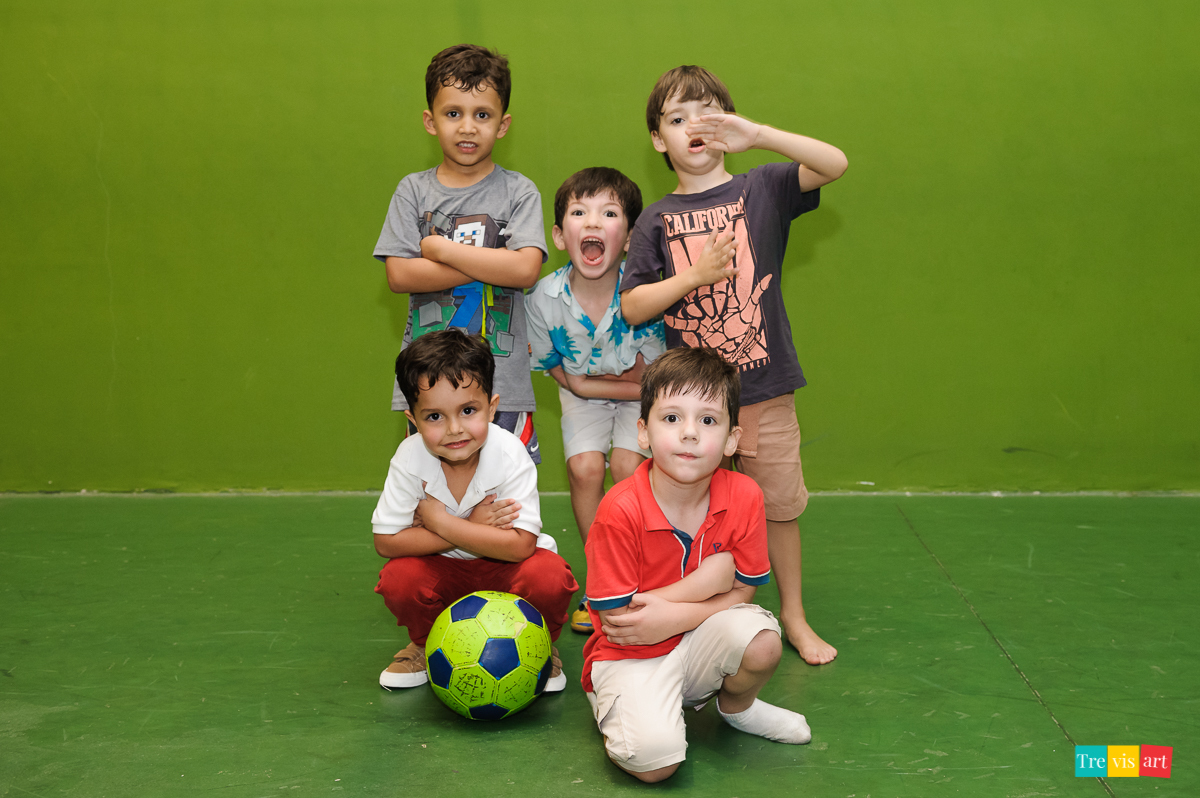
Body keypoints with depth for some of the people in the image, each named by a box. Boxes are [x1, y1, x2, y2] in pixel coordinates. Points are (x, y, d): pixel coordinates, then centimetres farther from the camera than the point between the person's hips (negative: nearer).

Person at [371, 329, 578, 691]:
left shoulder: (509, 454, -26)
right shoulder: (411, 457, -21)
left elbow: (520, 545, -31)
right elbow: (387, 541, -22)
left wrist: (440, 522, -31)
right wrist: (472, 528, -28)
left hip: (504, 567, -1)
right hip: (443, 570, 2)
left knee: (549, 577, -31)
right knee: (398, 579, -27)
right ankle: (427, 642, 7)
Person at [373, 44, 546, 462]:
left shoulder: (519, 192, 1)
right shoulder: (414, 190, 6)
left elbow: (525, 269, -14)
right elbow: (399, 275, -6)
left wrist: (442, 249, -9)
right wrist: (489, 263, -11)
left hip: (502, 382, -1)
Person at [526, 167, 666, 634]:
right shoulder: (544, 297, -23)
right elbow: (567, 378, -12)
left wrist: (592, 372, -19)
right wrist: (625, 383, -19)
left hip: (641, 394, -1)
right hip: (584, 397, 2)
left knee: (626, 466, -20)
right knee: (584, 467, -17)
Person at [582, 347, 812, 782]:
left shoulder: (743, 497, -11)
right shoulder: (620, 510, -23)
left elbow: (741, 591, -4)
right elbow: (615, 620, -19)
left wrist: (672, 617, -22)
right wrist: (708, 578, -19)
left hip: (700, 640, 4)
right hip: (630, 654, -4)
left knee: (762, 643, -27)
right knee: (654, 758, -26)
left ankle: (736, 706, 10)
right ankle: (634, 709, 11)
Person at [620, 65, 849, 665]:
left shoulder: (762, 190, 2)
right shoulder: (656, 220, 4)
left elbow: (834, 164, -14)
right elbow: (632, 306, -2)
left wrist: (758, 135, -24)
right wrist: (695, 275, -14)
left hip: (764, 388, 0)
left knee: (779, 503, 11)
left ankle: (793, 615, 29)